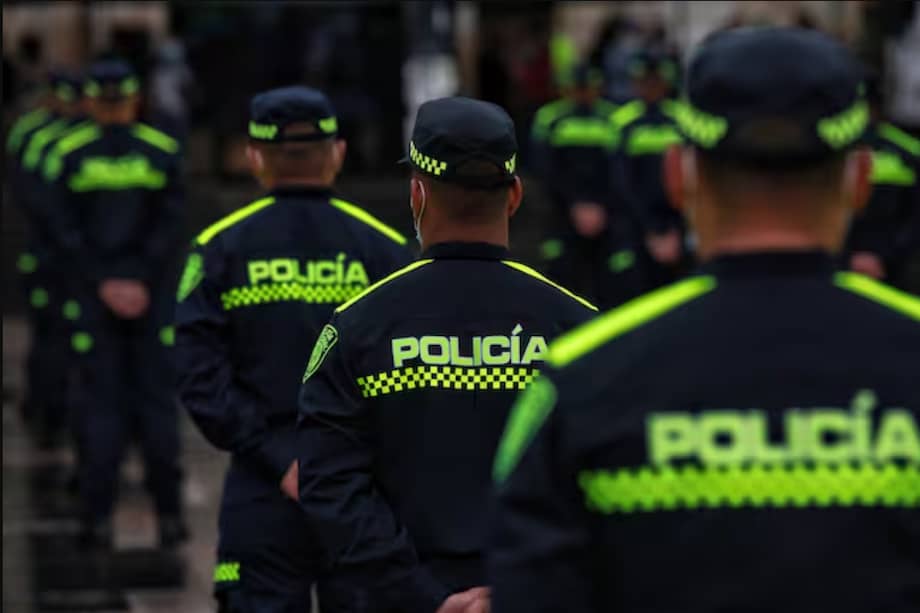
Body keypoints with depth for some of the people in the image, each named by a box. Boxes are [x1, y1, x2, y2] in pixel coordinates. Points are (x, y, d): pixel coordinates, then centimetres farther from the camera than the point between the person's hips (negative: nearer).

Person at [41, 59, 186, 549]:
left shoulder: (67, 154, -1)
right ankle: (168, 514, 7)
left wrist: (102, 284, -6)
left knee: (100, 403, 3)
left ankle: (98, 518, 0)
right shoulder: (163, 152, 1)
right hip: (152, 297, 0)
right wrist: (141, 284, -8)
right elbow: (168, 224, -6)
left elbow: (66, 231, -7)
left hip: (92, 299, 0)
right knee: (156, 400, 6)